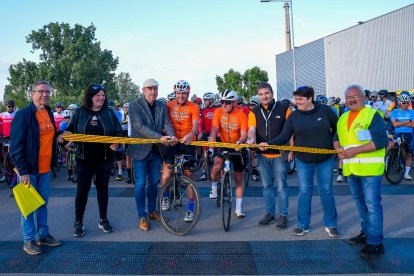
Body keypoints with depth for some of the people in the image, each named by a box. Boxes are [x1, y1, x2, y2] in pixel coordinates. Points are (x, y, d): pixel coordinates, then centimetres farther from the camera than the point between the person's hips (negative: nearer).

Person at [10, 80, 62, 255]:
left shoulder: (49, 113, 9)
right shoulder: (23, 115, -12)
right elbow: (16, 145, -15)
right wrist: (23, 171, -18)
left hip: (45, 168, 7)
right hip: (29, 169, -6)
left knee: (43, 203, 15)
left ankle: (43, 235, 28)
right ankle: (29, 240, 16)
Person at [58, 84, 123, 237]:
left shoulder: (109, 113, 3)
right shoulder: (80, 113, 3)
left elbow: (118, 132, 3)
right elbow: (71, 130, 7)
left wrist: (116, 143, -17)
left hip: (104, 159, 1)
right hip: (84, 159, -1)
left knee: (102, 188, 11)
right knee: (82, 190, 1)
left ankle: (103, 220, 24)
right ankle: (78, 222, 17)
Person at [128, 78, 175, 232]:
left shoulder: (162, 106, 6)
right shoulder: (134, 106, -9)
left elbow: (167, 123, -2)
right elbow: (139, 126, -19)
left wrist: (171, 135, -25)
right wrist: (160, 137, -28)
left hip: (156, 150, 4)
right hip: (141, 150, -4)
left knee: (153, 183, 14)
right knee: (141, 184, 1)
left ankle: (152, 211, 29)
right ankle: (142, 216, 12)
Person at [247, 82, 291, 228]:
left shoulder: (284, 109, -2)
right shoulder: (254, 112, 6)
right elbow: (251, 130, -6)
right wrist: (252, 138, -29)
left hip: (279, 154, -3)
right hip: (262, 155, 3)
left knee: (281, 186, 3)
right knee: (267, 186, 13)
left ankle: (283, 215, 15)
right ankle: (269, 214, 25)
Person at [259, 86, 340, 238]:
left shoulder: (325, 110, -7)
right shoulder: (294, 116, -5)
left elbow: (337, 127, 7)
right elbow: (284, 136, -11)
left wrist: (332, 141, 4)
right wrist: (268, 144, -25)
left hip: (325, 159, -1)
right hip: (303, 160, 1)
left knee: (326, 191, 8)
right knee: (304, 191, 8)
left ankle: (330, 225, 23)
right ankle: (303, 225, 20)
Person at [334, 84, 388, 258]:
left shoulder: (373, 115, -8)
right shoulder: (343, 118, 14)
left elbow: (381, 141, -17)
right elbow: (337, 137, 22)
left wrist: (355, 150, -21)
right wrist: (338, 149, -1)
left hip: (369, 168, -7)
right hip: (351, 169, 7)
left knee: (372, 204, -4)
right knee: (360, 202, 17)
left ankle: (375, 243, 3)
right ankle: (367, 233, 32)